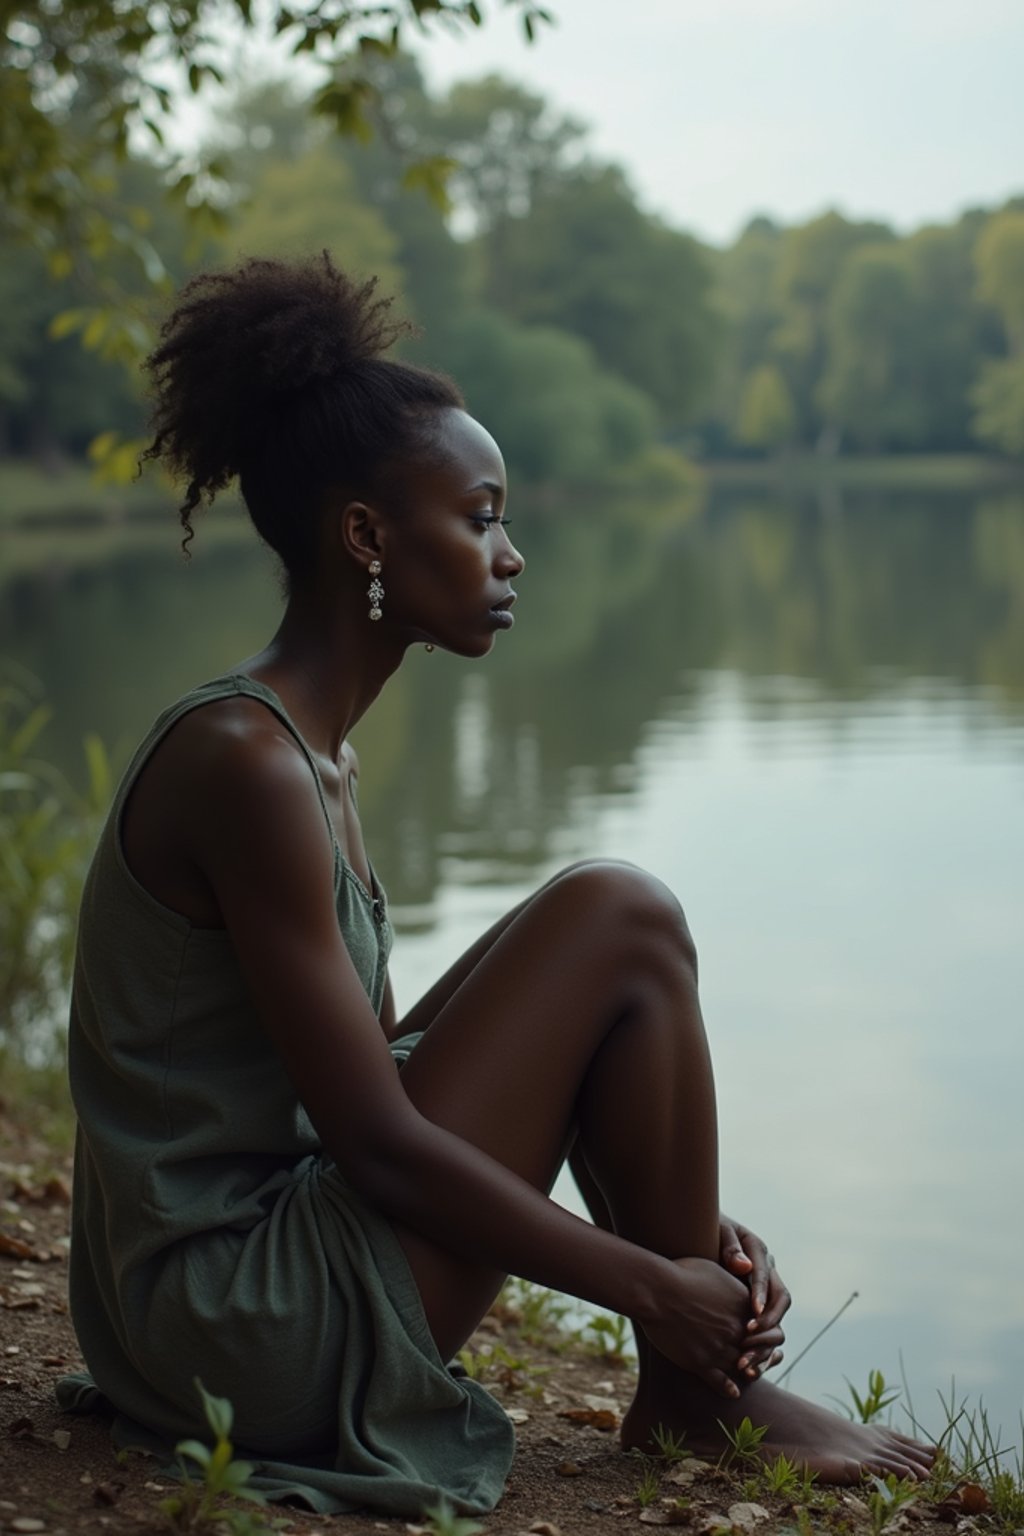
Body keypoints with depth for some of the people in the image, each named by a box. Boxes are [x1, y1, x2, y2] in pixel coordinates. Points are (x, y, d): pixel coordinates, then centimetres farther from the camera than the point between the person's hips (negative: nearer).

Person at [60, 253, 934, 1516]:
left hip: (206, 1303, 10)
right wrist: (655, 1287, -12)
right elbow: (379, 1145, -21)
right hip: (264, 1329, -10)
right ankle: (694, 1396, 3)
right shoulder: (242, 760, -20)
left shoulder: (311, 751, 10)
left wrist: (684, 1223, 6)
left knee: (608, 966, 14)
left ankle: (693, 1384, 12)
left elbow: (377, 1069, 12)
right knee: (621, 923, -11)